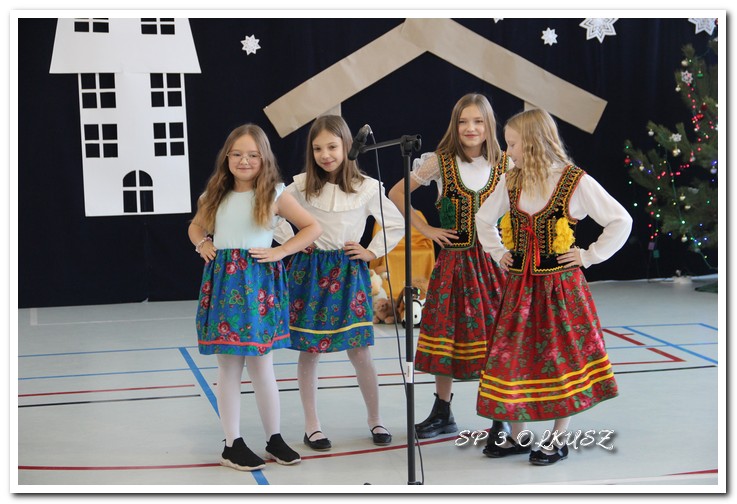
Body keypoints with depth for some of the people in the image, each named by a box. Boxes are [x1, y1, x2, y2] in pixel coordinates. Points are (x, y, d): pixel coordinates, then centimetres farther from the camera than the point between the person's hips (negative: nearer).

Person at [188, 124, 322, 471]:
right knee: (228, 367, 3)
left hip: (258, 283, -2)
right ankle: (232, 445, 10)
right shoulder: (217, 194, 9)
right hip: (223, 283, 2)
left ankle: (274, 440, 18)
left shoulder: (274, 194, 0)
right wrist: (201, 244, 6)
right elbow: (196, 226, 26)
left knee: (261, 364, 5)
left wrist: (281, 251, -7)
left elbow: (313, 227, 2)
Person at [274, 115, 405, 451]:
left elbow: (396, 224, 9)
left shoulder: (366, 188, -2)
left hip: (349, 272, 0)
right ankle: (312, 425, 14)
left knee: (359, 351, 0)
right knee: (309, 350, 3)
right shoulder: (301, 186, -3)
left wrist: (372, 252, 2)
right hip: (309, 270, 0)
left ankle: (375, 419, 18)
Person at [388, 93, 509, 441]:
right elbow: (396, 194, 2)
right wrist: (426, 230, -1)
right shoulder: (440, 162, -2)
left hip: (492, 259, 0)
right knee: (446, 332, 5)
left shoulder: (504, 165, 2)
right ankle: (442, 414, 19)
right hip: (453, 260, 0)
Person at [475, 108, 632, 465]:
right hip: (520, 284, 5)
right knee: (514, 354, 6)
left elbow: (621, 221, -6)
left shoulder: (576, 182, -10)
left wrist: (589, 257, -7)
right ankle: (518, 435, 19)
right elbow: (484, 218, 23)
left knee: (562, 355, 2)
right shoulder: (511, 182, 5)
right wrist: (498, 252, 13)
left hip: (561, 284, -5)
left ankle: (559, 439, 15)